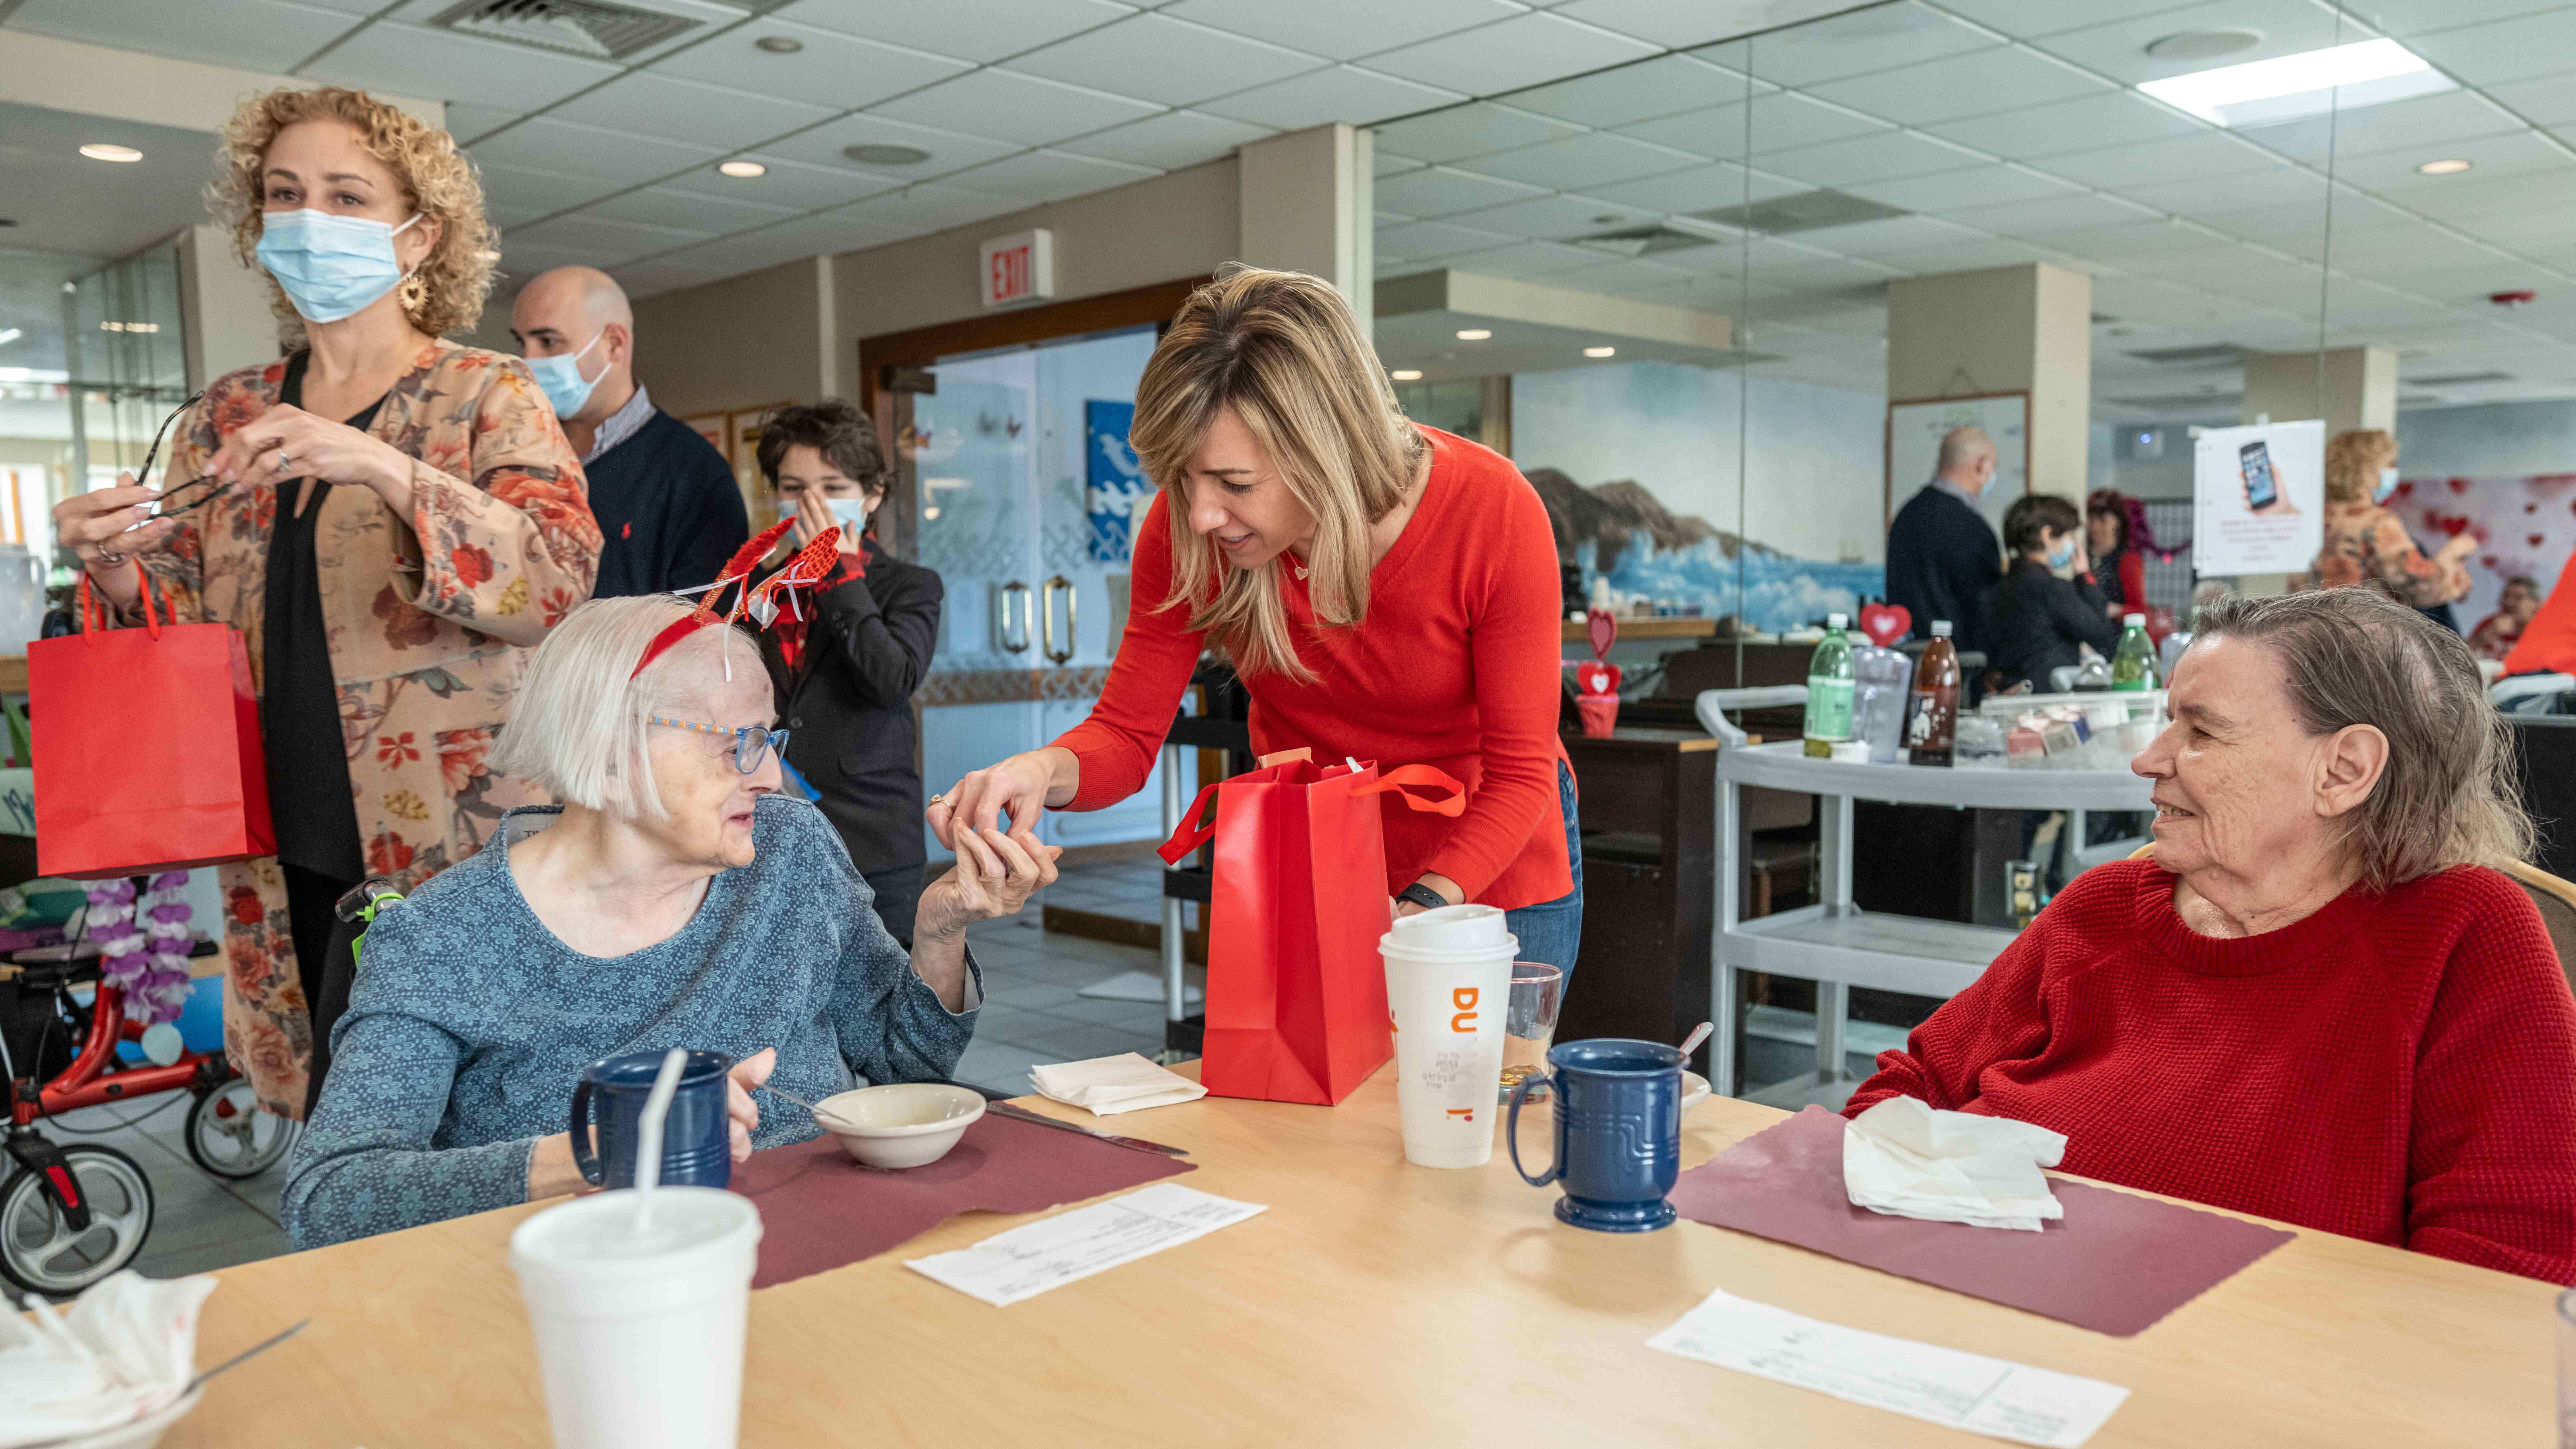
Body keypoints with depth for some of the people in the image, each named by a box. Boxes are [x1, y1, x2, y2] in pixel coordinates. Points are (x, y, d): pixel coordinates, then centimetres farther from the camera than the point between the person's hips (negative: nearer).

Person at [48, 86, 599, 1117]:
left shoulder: (485, 396, 0)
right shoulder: (228, 415, 13)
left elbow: (559, 581, -16)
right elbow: (191, 636, 16)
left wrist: (386, 469, -27)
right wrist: (118, 571, -5)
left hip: (456, 849, -4)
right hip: (290, 862, 4)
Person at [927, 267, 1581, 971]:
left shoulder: (1495, 512, -28)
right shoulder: (1185, 528, -22)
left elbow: (1518, 773, -21)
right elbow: (1126, 734, -15)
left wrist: (1420, 912, -36)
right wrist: (1044, 770, -38)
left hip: (1490, 864, -1)